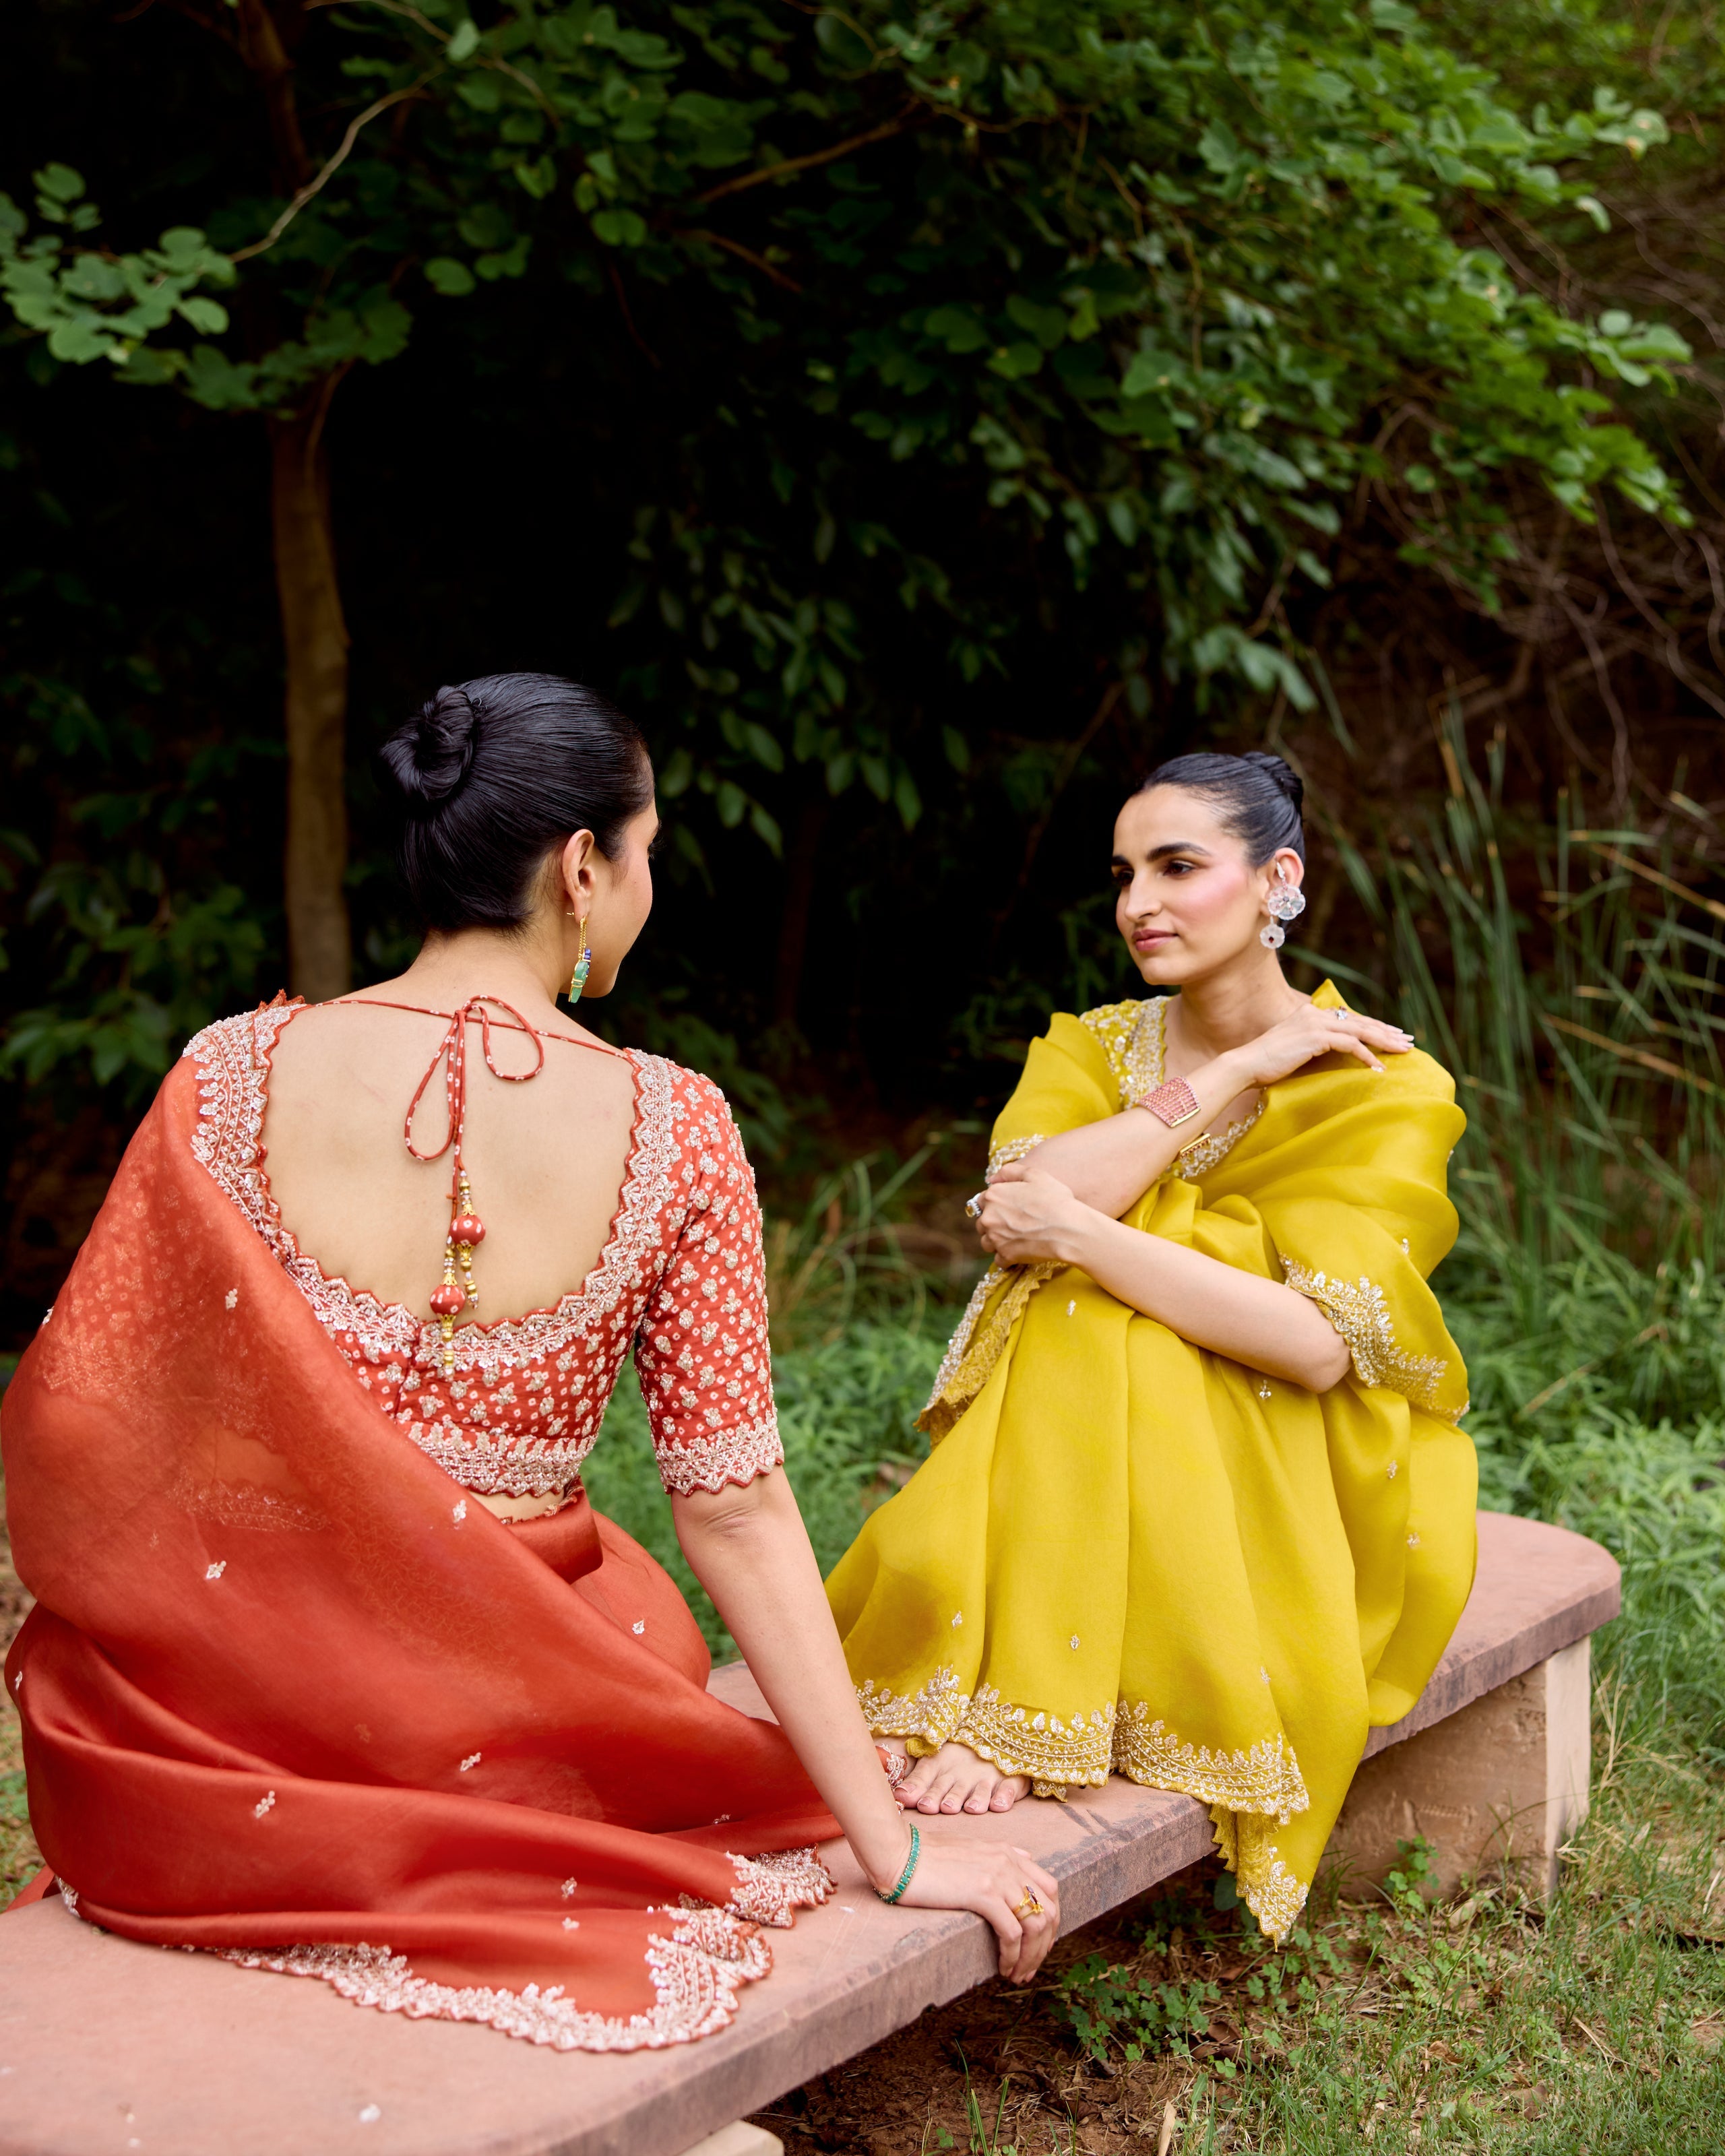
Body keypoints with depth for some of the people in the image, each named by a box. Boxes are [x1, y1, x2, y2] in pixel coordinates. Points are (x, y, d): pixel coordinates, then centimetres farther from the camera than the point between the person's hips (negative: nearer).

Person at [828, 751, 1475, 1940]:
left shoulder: (1387, 1087, -5)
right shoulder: (1092, 1048, 8)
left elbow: (1322, 1343, -20)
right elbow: (1022, 1198, -15)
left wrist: (1083, 1234, -23)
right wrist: (1235, 1071, -15)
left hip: (1281, 1479, -3)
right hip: (1063, 1463, 3)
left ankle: (1012, 1726, -34)